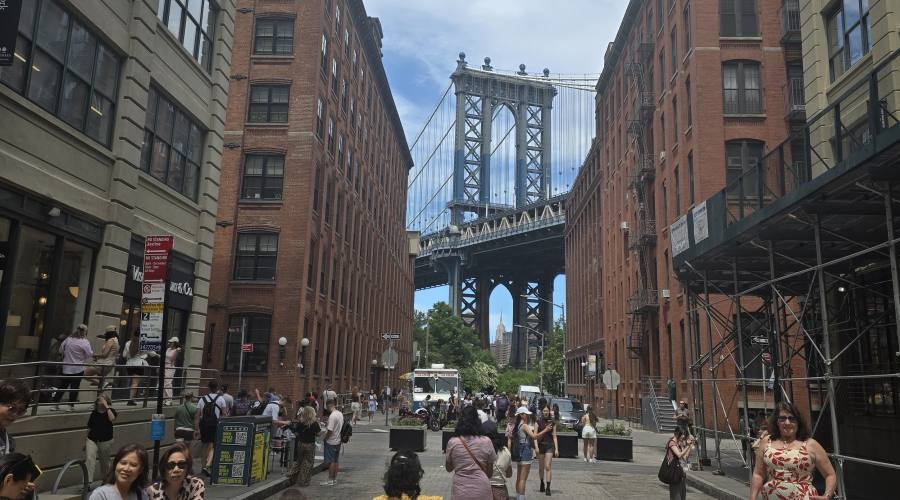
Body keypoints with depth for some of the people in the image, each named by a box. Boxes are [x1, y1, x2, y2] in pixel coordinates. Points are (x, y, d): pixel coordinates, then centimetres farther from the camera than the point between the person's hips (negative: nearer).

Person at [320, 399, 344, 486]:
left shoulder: (332, 416, -22)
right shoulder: (340, 414, 5)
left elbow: (330, 430, -23)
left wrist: (325, 438, -8)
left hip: (331, 442, -8)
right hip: (338, 441, 8)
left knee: (331, 462, 0)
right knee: (335, 461, 15)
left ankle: (330, 480, 6)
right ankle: (335, 479, 22)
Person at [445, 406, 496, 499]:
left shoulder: (452, 442, -9)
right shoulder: (486, 442, -8)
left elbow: (449, 468, 5)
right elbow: (490, 472, 1)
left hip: (460, 491, 0)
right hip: (482, 490, 1)